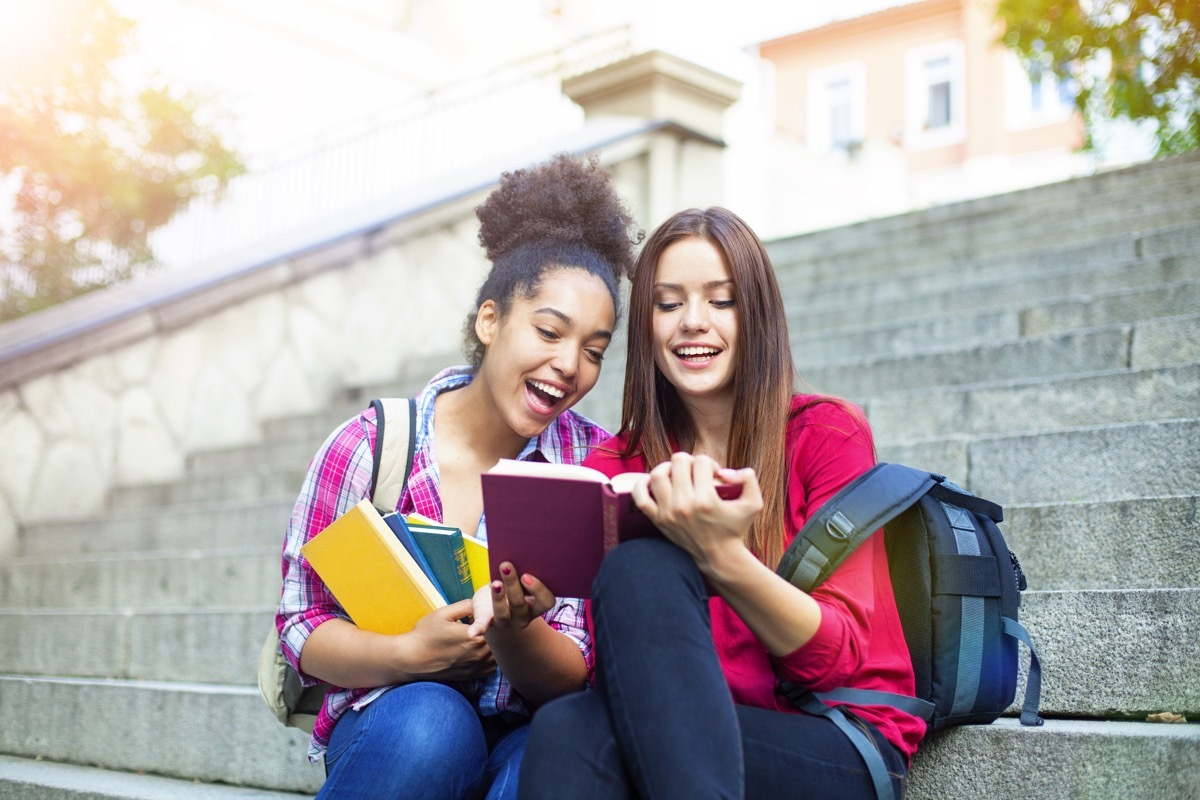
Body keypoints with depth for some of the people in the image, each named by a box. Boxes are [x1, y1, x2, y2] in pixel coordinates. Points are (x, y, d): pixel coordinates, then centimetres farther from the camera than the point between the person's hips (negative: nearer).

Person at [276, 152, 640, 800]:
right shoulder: (369, 447, -4)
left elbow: (576, 674, -4)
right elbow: (302, 626, -1)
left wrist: (511, 630, -27)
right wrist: (411, 652, -21)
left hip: (527, 734, 1)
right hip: (385, 728, 0)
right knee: (430, 721, -35)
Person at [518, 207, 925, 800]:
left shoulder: (828, 434, -1)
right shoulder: (614, 467, 9)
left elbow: (841, 659, -9)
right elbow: (606, 658, 2)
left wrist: (722, 558, -26)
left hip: (842, 752, -1)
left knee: (637, 574, -27)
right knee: (564, 728, -34)